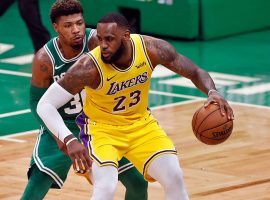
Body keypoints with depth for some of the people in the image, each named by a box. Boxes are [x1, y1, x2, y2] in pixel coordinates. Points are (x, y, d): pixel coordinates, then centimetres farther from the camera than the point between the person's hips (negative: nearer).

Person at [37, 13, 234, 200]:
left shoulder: (152, 48, -21)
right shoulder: (89, 66, -30)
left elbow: (196, 72, -8)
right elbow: (45, 105, -28)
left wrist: (212, 92, -30)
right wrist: (69, 140, -42)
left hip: (141, 124, 4)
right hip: (102, 129, -4)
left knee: (174, 177, -8)